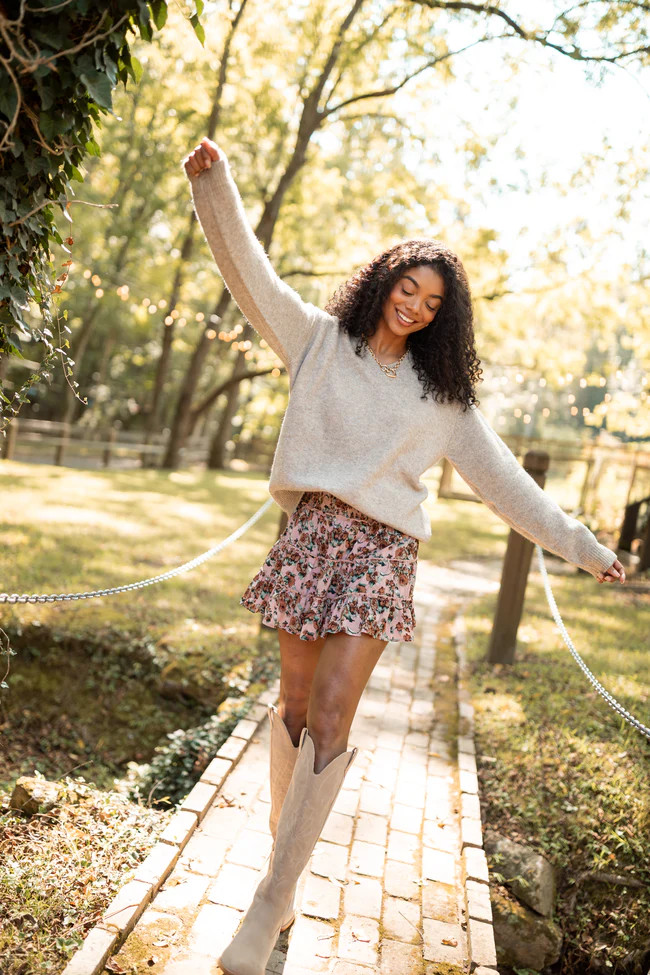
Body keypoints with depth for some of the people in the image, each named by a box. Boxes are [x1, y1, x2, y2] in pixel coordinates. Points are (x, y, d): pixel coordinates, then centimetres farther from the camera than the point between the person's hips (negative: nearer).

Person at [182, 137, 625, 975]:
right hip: (309, 533, 1)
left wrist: (580, 545, 13)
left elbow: (501, 478, 13)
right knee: (294, 700, 7)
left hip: (379, 550, -1)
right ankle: (283, 835, 29)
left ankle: (272, 901, -1)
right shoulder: (320, 339, 10)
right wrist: (214, 183, -12)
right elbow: (250, 271, 2)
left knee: (328, 715, -10)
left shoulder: (441, 395, 11)